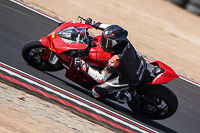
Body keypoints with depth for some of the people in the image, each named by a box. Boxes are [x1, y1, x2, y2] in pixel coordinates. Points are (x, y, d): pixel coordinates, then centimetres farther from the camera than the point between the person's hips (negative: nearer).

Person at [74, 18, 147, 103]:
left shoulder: (116, 59, -40)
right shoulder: (123, 40, -22)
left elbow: (101, 78, -32)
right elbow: (112, 30, 3)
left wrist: (84, 66, -32)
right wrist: (95, 24, -1)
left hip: (131, 80, -7)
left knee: (96, 91, -7)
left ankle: (126, 95, 0)